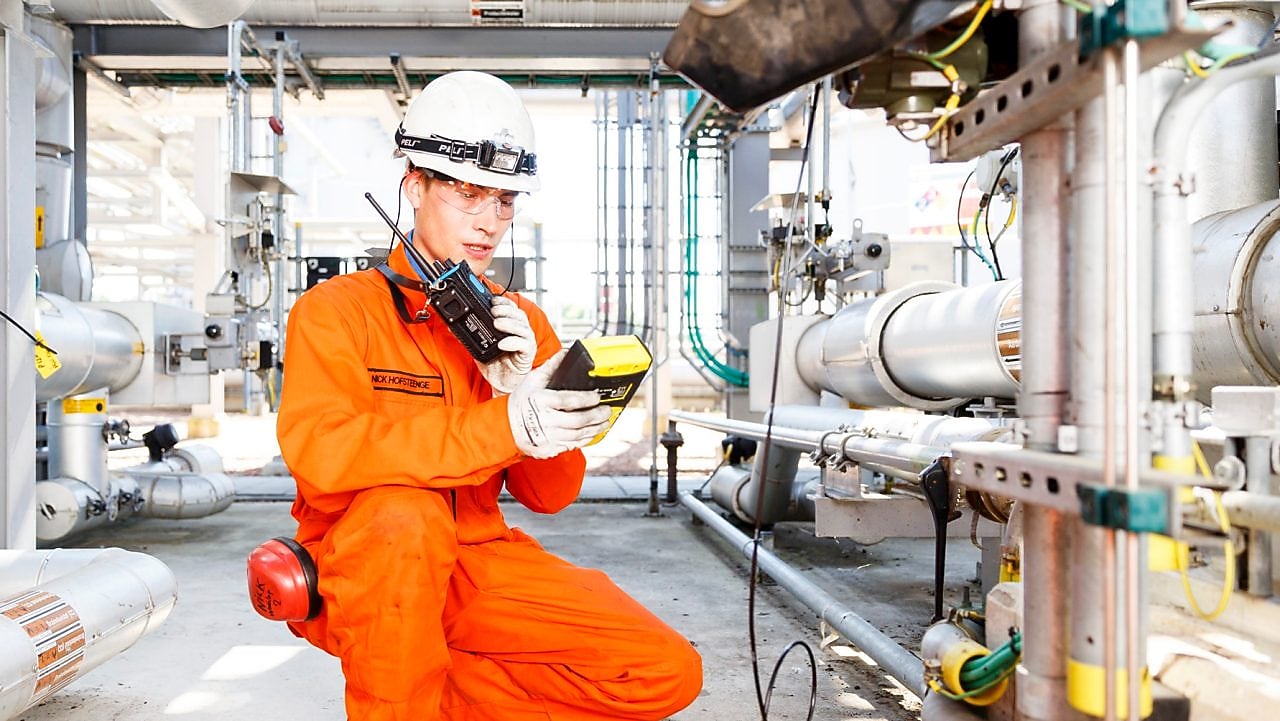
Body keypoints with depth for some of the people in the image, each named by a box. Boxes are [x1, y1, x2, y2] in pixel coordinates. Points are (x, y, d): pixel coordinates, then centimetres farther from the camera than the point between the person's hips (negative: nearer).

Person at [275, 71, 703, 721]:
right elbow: (318, 452, -26)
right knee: (403, 514, -37)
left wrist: (518, 391, -17)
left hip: (479, 565, 4)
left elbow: (551, 495, 2)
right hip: (362, 575, -4)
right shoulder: (337, 309, -6)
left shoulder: (523, 326, 5)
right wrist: (504, 425, -34)